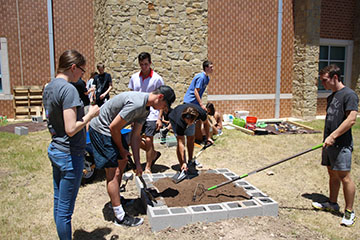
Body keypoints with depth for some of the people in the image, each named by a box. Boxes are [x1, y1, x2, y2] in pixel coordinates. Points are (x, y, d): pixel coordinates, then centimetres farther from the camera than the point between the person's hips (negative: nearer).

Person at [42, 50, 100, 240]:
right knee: (65, 209, 4)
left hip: (54, 150, 10)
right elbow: (71, 129, -24)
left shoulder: (49, 88, 9)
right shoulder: (68, 89, -20)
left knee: (58, 203, 20)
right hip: (69, 154, -10)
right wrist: (90, 114, -12)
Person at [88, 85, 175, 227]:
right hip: (100, 129, -10)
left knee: (122, 162, 20)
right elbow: (114, 127, -24)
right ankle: (120, 217, 0)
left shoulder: (145, 109, 4)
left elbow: (135, 136, 6)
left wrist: (137, 163, 5)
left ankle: (116, 199, 38)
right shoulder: (136, 103, -28)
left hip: (111, 130, 11)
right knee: (113, 172, -8)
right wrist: (121, 149, -9)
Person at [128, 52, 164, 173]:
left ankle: (148, 167, 14)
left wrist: (159, 118, -11)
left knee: (148, 140, -5)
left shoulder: (157, 78, -6)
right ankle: (153, 153, 31)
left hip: (151, 115, -5)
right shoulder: (134, 77, 6)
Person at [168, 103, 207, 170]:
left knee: (191, 138, 10)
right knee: (180, 141, -17)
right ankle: (182, 167, -11)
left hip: (189, 118, 4)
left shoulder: (201, 113, -38)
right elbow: (181, 143, -39)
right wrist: (183, 162, -40)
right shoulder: (180, 122, -45)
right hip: (175, 117, -4)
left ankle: (190, 161, 30)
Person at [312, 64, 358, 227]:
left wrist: (333, 136, -22)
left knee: (344, 176, -4)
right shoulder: (331, 97, 16)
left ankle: (349, 212, 7)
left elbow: (351, 119, -20)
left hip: (342, 144, -8)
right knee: (332, 174, 16)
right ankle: (332, 203, 30)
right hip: (329, 143, 8)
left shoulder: (349, 95, -12)